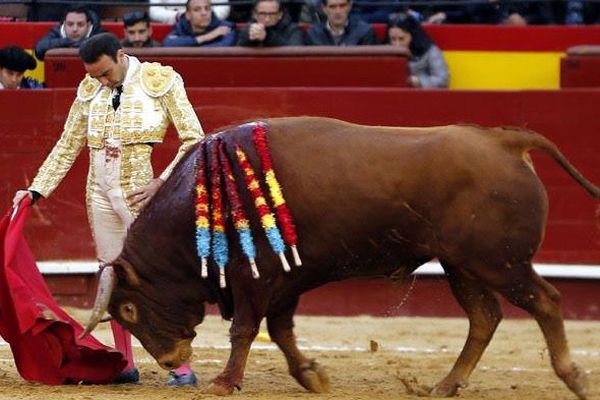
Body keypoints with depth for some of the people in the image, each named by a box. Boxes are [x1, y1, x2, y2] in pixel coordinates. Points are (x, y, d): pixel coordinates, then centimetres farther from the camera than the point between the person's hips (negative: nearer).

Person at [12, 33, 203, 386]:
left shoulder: (161, 82, -5)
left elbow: (194, 139, -5)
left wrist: (162, 182, -14)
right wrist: (36, 191, 9)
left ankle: (182, 368, -5)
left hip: (141, 194, -5)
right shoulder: (90, 91, 9)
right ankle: (125, 366, 15)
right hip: (100, 194, 5)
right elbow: (67, 148, 15)